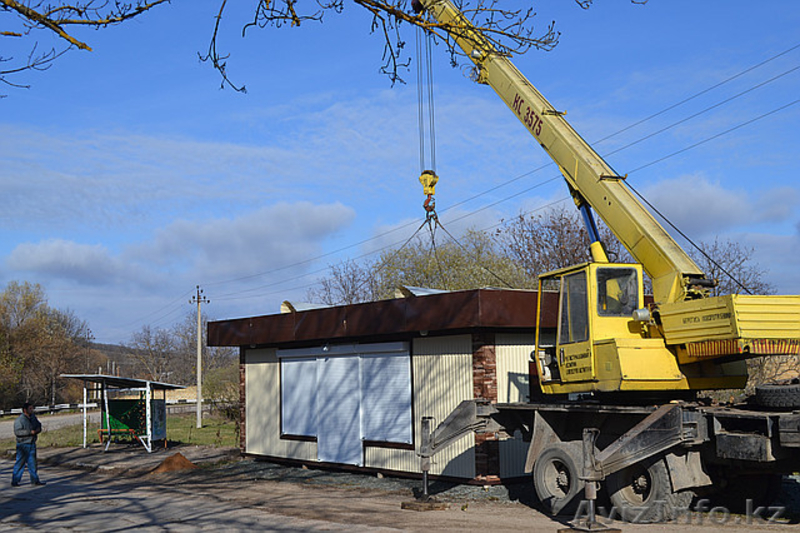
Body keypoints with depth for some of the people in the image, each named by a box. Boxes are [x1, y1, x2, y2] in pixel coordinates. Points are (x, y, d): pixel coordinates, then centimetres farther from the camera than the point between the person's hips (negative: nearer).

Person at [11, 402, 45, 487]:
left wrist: (38, 429, -1)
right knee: (20, 462, -4)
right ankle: (14, 481, 5)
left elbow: (38, 424, 23)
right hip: (23, 444, -7)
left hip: (32, 443, 7)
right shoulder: (19, 420, -15)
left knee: (32, 462, 12)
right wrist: (30, 432, -27)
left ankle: (35, 480, 19)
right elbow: (17, 431, -24)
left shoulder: (33, 417, 8)